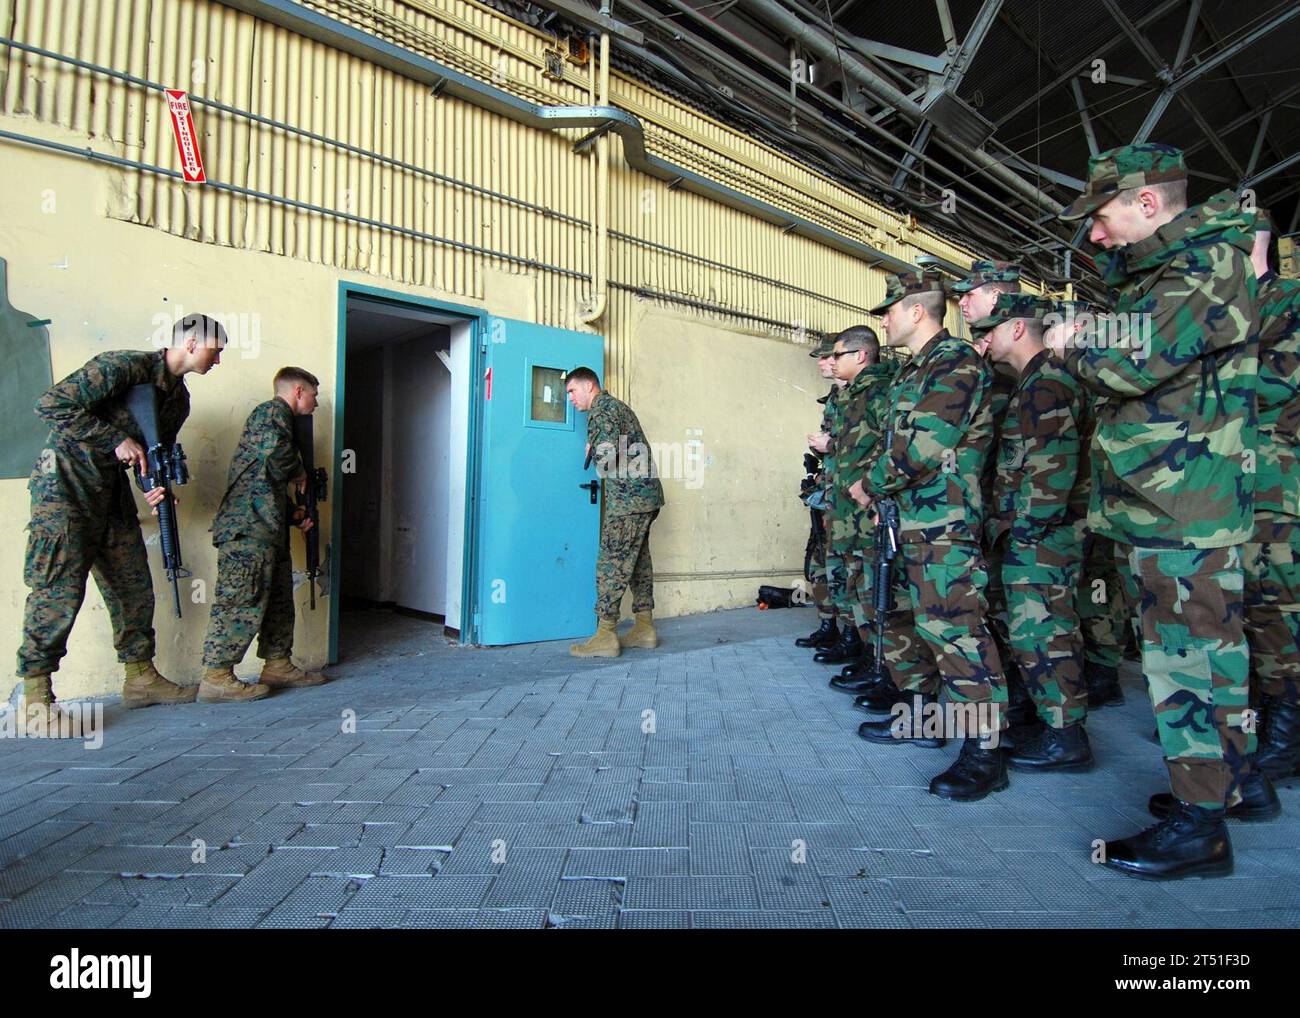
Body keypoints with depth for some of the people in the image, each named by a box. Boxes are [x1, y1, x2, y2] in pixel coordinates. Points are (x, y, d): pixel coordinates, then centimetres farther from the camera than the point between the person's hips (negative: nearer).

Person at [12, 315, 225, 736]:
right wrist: (118, 440, -20)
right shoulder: (124, 366, -17)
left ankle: (140, 677, 17)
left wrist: (155, 487, -5)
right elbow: (51, 405, -20)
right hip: (65, 484, -8)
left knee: (134, 586, 7)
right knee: (60, 587, -10)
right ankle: (34, 695, -2)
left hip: (112, 489, 8)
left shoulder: (178, 398, 9)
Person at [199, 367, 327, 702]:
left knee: (279, 598, 13)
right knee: (242, 600, -9)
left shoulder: (276, 417, 28)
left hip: (266, 528, 11)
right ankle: (216, 677, -5)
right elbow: (276, 453, -25)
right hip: (248, 527, -11)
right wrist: (299, 474, -5)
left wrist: (293, 516, 18)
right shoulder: (272, 411, -3)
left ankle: (277, 665, 20)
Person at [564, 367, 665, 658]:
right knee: (638, 560, 12)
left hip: (628, 497, -10)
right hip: (645, 494, 10)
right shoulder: (616, 405, 23)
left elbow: (606, 456, -19)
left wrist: (592, 451, 1)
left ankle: (606, 635, -5)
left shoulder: (601, 407, -8)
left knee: (611, 563, -8)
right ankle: (645, 628, 16)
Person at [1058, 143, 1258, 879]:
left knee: (1189, 657, -6)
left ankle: (1201, 826, 4)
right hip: (1150, 501, 10)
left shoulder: (1211, 265, -10)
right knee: (1190, 650, 17)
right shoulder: (1153, 273, 20)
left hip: (1184, 507, -10)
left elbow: (1135, 362, -21)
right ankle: (1220, 783, 31)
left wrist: (1076, 348, -4)